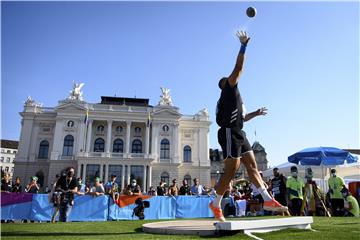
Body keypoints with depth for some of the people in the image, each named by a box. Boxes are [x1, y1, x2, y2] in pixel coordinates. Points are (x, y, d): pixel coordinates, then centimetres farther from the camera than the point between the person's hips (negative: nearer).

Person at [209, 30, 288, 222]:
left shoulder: (232, 97, 28)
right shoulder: (229, 90, 3)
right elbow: (238, 68, -8)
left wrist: (255, 113, 36)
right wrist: (243, 46, -6)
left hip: (238, 134, 10)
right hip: (230, 133, -10)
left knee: (252, 165, 2)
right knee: (231, 169, -10)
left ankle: (268, 200, 1)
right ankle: (216, 204, 0)